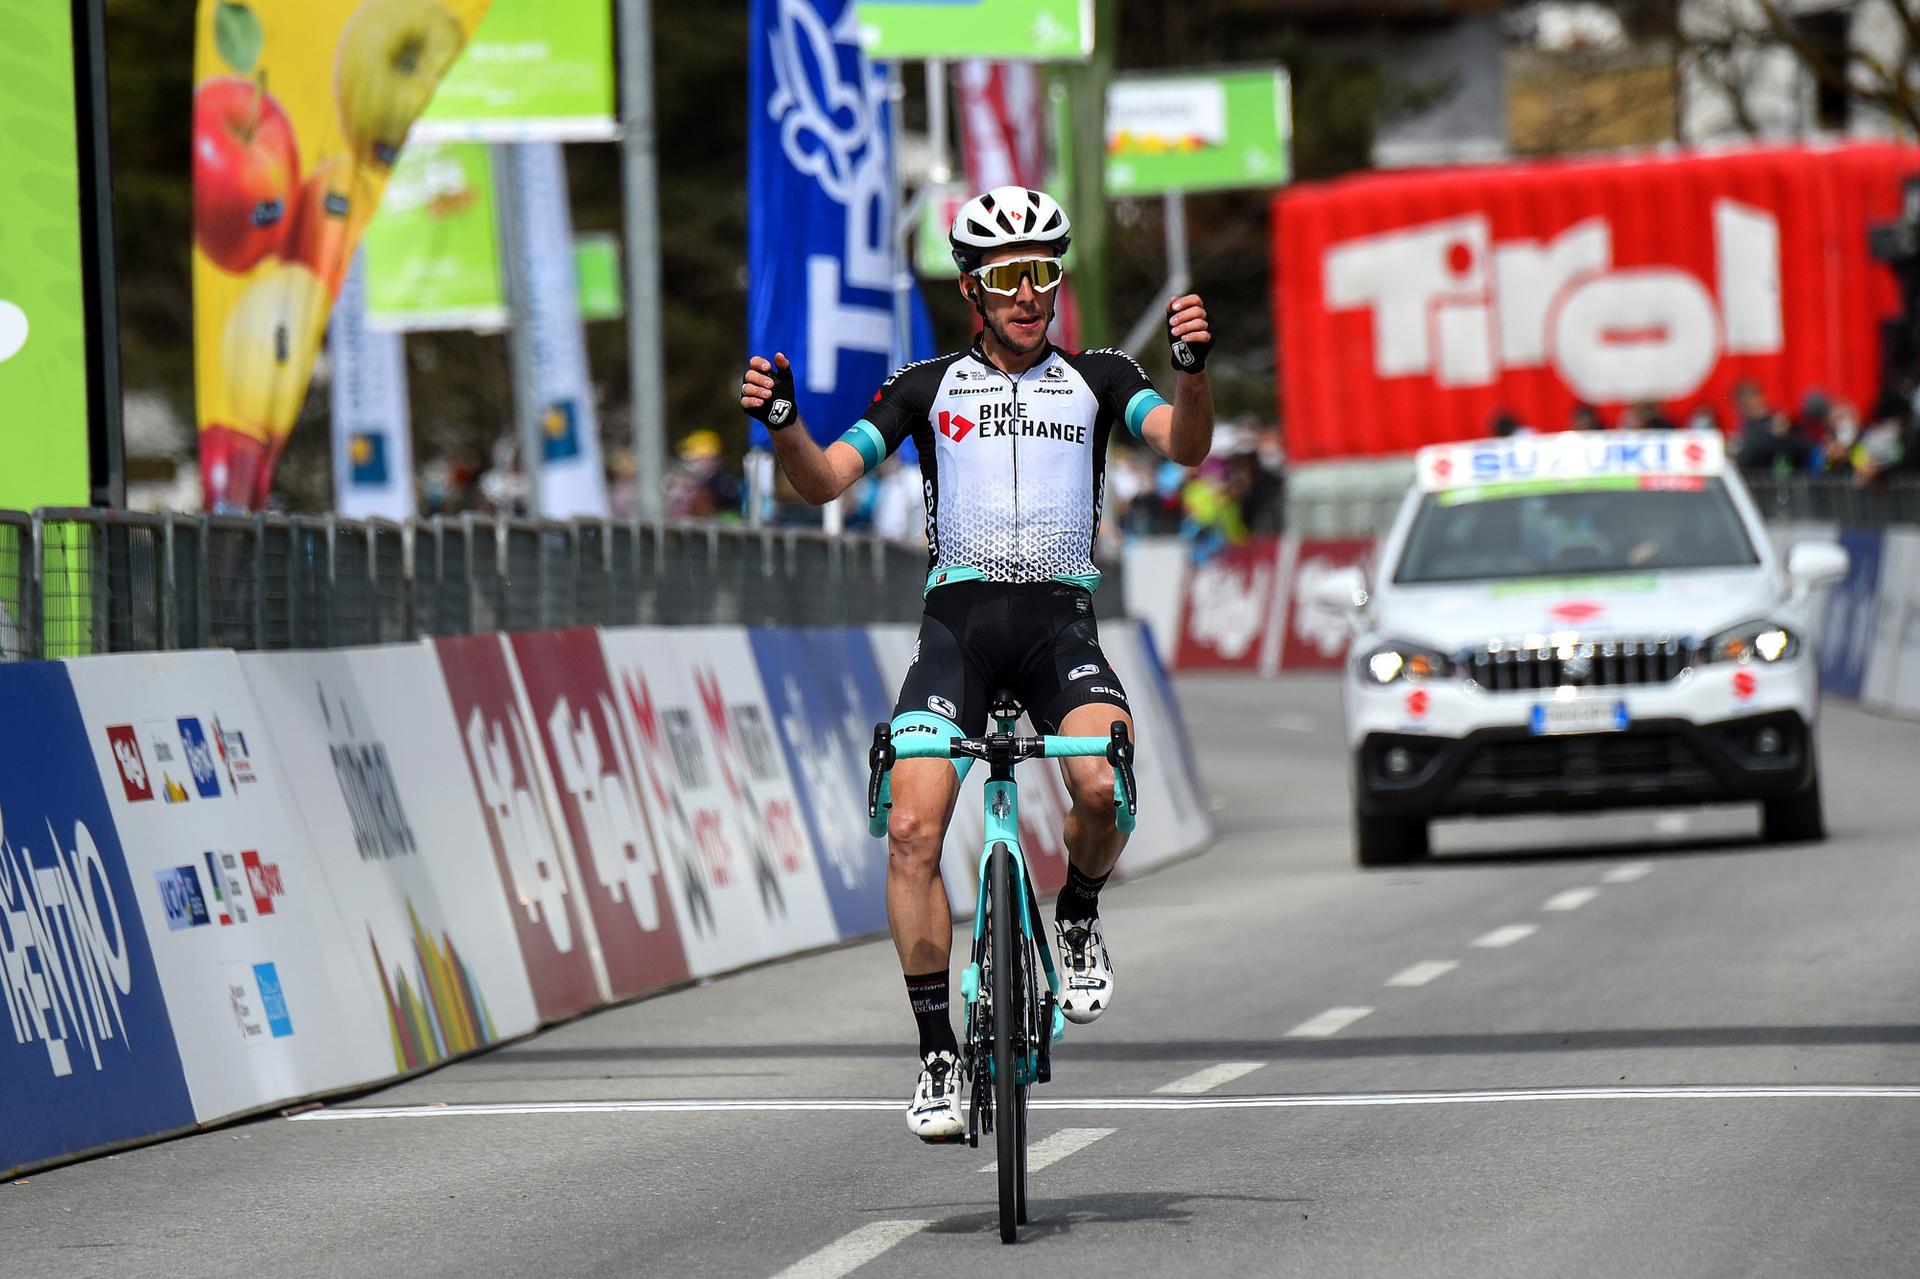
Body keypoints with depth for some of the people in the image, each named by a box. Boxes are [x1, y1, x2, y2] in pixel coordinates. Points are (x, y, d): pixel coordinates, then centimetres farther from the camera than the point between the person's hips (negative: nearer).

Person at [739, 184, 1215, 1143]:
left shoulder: (1098, 378, 11)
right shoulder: (927, 387, 11)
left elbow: (1184, 446, -6)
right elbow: (824, 481, 4)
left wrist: (1192, 368, -26)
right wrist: (781, 421, -17)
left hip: (1060, 623, 0)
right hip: (957, 622, 0)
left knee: (1102, 786, -29)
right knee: (913, 830, -17)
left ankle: (1078, 920, 4)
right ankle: (938, 1054, -7)